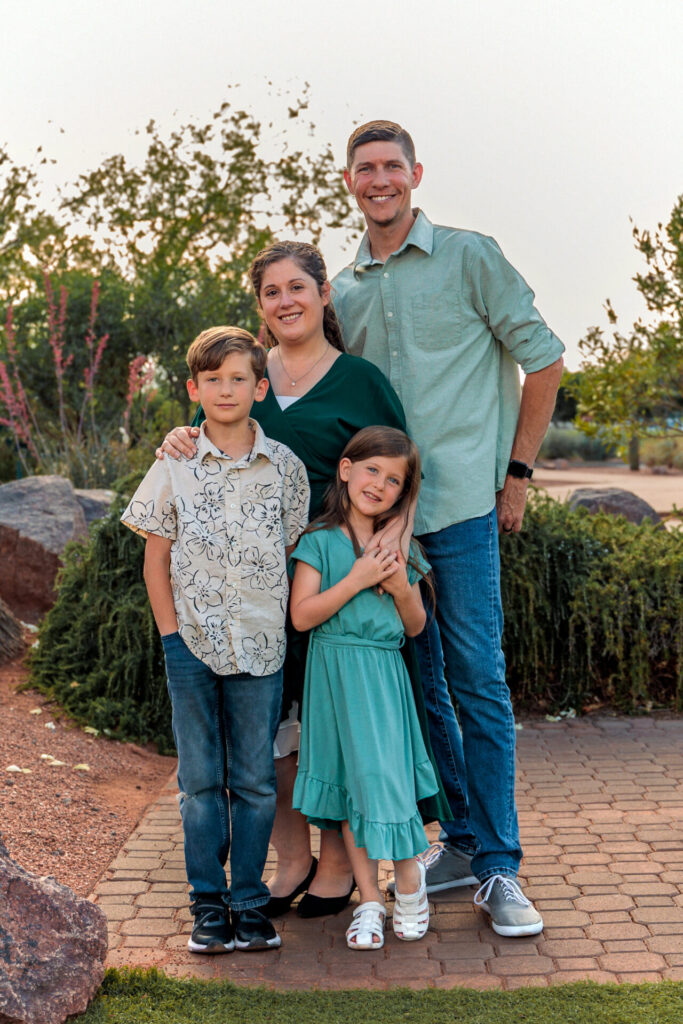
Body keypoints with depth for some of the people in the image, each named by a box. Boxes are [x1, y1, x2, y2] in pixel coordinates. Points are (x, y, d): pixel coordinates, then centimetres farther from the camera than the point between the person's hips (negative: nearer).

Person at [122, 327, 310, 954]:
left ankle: (250, 902, 18)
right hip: (193, 643, 0)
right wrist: (171, 632, -2)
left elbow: (295, 551, 6)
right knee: (201, 780, 7)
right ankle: (209, 905, 18)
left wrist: (281, 624, 0)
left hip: (260, 644, 0)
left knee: (255, 781, 6)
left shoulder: (285, 466, 1)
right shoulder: (175, 465, 0)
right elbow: (156, 556, 4)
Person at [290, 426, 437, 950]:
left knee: (387, 780, -6)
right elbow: (302, 615, -10)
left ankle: (410, 881, 17)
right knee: (351, 787, 5)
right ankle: (370, 901, 15)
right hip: (337, 675, -2)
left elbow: (416, 626, 12)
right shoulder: (320, 541, -1)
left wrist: (401, 587, -7)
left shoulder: (399, 548, 9)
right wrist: (357, 580, -15)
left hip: (385, 676, 2)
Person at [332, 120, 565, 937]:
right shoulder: (342, 291, 14)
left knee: (477, 681, -4)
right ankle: (464, 838, 24)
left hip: (460, 501, -5)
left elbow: (543, 359, 2)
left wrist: (518, 471, -1)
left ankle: (499, 870, 4)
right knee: (417, 681, 10)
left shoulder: (468, 257, 0)